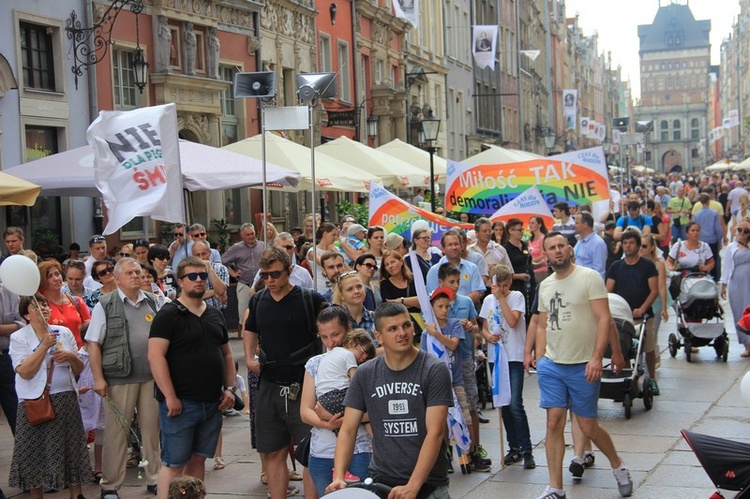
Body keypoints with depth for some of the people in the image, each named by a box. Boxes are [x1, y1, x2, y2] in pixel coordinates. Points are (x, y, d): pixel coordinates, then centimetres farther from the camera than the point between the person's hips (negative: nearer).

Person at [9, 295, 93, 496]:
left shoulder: (64, 332, 8)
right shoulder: (18, 338, -2)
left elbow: (79, 369, 13)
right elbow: (25, 372, -15)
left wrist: (71, 356, -9)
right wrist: (44, 346, -17)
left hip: (66, 400, 3)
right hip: (35, 403, -3)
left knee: (71, 448, 5)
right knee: (36, 452, 1)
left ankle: (76, 494, 14)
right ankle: (37, 495, 13)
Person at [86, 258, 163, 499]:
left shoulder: (152, 303, 11)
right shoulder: (105, 305, -1)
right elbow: (94, 344, -4)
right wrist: (98, 378, -10)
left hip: (152, 377, 4)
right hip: (120, 379, -4)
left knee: (151, 428, 9)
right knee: (116, 431, 1)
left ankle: (154, 478, 21)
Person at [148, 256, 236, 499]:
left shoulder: (215, 315, 15)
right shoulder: (168, 314, -7)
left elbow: (226, 354, 22)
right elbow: (155, 356, -15)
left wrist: (230, 388, 10)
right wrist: (170, 397, -18)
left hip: (212, 404, 6)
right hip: (180, 404, -6)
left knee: (198, 459, 12)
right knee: (174, 464, -3)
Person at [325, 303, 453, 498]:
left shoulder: (434, 370, -8)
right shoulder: (365, 374, 3)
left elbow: (435, 433, -14)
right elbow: (348, 430, 2)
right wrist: (338, 476, -13)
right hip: (380, 482, 2)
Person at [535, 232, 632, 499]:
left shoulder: (589, 277, -7)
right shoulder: (545, 286, 11)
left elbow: (604, 319, -13)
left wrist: (597, 357, -22)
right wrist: (539, 359, 10)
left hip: (583, 366, -5)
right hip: (552, 365, 5)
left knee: (588, 427, 3)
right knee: (554, 422, -1)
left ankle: (618, 466, 31)